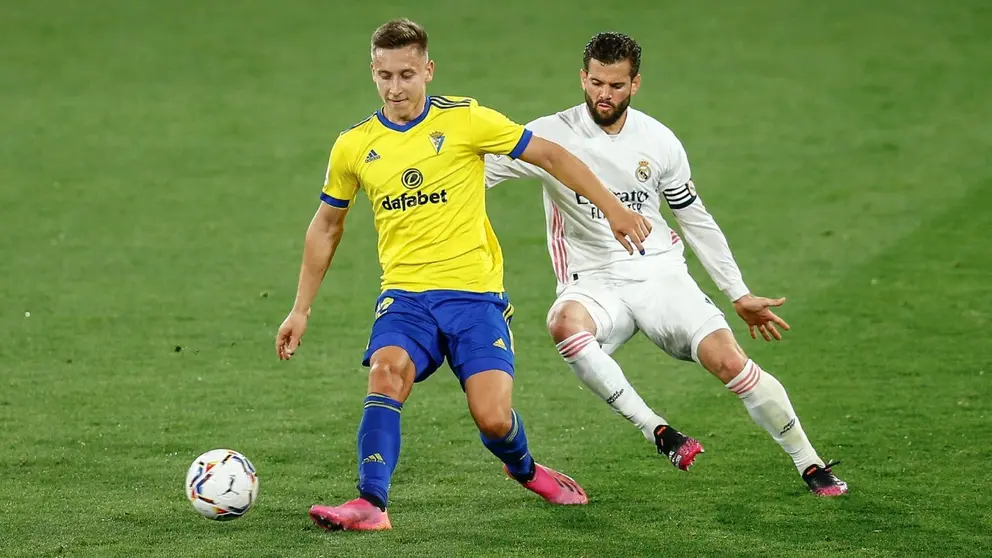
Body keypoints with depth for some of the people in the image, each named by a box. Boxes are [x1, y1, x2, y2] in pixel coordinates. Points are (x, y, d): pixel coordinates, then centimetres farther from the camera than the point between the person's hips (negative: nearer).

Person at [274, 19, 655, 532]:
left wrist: (613, 209, -3)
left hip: (474, 290, -2)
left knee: (493, 418, -13)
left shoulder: (464, 119, -4)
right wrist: (301, 309, 17)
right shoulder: (353, 147, 5)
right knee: (386, 370, -29)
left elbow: (549, 155, 2)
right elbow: (326, 226, 18)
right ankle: (370, 504, -32)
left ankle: (524, 470, 23)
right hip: (404, 293, 2)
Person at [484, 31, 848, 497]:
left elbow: (697, 220, 14)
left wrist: (740, 295, 16)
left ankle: (810, 465, -2)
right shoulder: (553, 135, -5)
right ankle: (656, 430, -30)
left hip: (660, 272, 2)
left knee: (730, 361, -18)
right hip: (593, 282, -1)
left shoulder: (659, 142, 4)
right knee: (565, 325, -38)